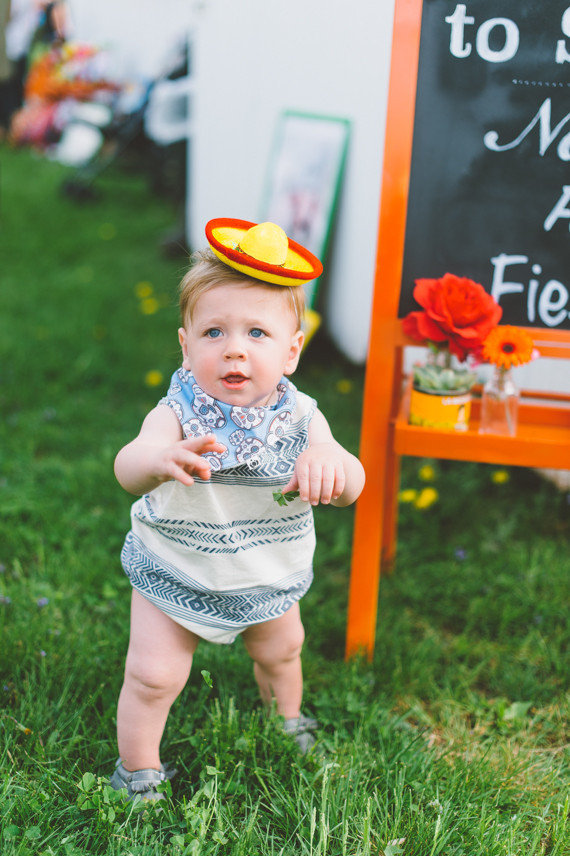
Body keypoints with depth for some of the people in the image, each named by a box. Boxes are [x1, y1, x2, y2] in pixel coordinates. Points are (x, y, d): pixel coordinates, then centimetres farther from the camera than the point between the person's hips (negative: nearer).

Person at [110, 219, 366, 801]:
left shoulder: (299, 417, -19)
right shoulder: (178, 415, -28)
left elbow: (350, 487, -27)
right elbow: (127, 468, -46)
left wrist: (331, 462, -52)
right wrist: (160, 459, -70)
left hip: (269, 578, 4)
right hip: (175, 574, -3)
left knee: (281, 651, 26)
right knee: (153, 676, -2)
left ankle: (288, 723, 59)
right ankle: (137, 774, 27)